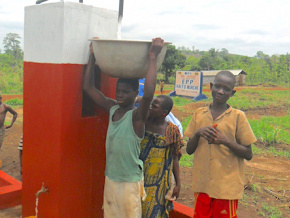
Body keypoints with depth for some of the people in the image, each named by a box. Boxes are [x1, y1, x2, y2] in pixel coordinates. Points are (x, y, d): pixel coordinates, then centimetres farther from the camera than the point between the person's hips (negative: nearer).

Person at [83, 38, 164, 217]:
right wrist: (93, 55, 0)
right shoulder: (112, 109, 0)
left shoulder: (137, 116, -17)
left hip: (130, 182, -6)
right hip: (110, 179, 6)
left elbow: (148, 94, -38)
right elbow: (88, 87, 3)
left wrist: (153, 58, -33)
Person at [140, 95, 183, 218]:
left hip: (158, 182, -2)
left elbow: (174, 158, 0)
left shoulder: (171, 131, -7)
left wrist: (178, 184, 1)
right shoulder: (143, 123, -3)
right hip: (139, 177, 2)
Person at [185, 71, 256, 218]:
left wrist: (225, 140, -20)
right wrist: (198, 133, -14)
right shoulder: (199, 114, 4)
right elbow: (189, 150, 6)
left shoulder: (238, 116, -6)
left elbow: (248, 154, -4)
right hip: (202, 184, 3)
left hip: (227, 187, -3)